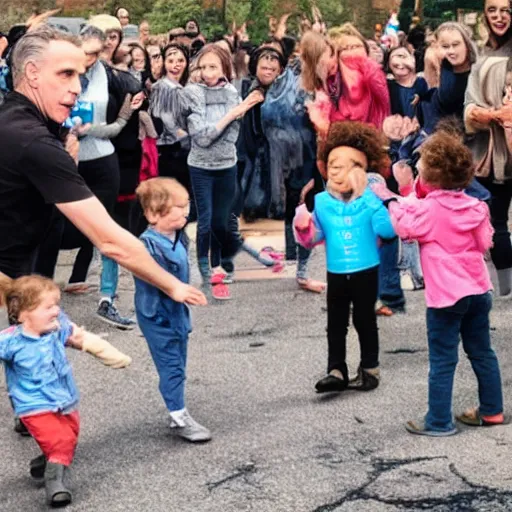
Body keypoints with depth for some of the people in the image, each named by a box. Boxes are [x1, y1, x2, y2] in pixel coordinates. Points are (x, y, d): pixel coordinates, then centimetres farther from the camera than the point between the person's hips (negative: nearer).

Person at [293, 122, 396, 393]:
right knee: (336, 323, 8)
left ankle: (370, 368, 23)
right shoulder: (321, 202, -2)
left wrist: (379, 207, -30)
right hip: (336, 273, 3)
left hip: (365, 272, -3)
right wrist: (303, 228, -19)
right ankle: (336, 370, 15)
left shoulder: (369, 200, -10)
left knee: (365, 320, 10)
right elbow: (314, 237, 1)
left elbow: (388, 230, -20)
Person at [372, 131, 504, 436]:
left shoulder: (430, 209, -14)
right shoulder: (474, 206, 5)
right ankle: (492, 411, 24)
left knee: (443, 361, -1)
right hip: (479, 290, 7)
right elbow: (485, 243, 13)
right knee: (482, 353, 16)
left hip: (446, 296, -7)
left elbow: (405, 227, -2)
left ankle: (439, 422, 3)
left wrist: (391, 201, 11)